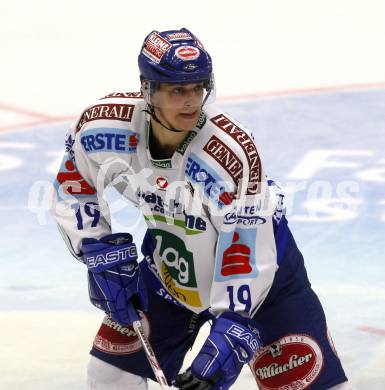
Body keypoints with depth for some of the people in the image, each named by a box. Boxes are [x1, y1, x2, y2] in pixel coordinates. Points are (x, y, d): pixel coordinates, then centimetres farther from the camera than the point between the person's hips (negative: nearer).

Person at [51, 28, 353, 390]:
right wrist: (101, 255, -9)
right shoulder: (103, 124, -22)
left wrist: (231, 334, -35)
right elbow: (71, 188, -2)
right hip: (168, 264, 4)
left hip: (258, 271, -4)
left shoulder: (232, 152, -36)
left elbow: (246, 254, -31)